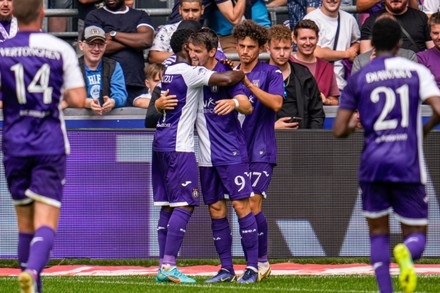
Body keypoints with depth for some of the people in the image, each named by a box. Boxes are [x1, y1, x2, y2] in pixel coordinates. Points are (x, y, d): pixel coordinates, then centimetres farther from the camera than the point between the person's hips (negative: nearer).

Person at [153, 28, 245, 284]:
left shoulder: (169, 71, 16)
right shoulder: (189, 72, -11)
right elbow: (226, 79, -22)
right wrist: (243, 71, -2)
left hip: (162, 144, 9)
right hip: (179, 147, -9)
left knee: (169, 205, 9)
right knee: (185, 205, -9)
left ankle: (164, 266, 8)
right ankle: (169, 266, -14)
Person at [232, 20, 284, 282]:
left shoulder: (271, 73, -2)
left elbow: (277, 103, -17)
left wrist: (249, 84, -24)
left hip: (261, 151, -5)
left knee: (253, 206, -13)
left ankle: (262, 261, -3)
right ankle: (253, 262, 11)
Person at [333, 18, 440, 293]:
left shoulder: (358, 79, 5)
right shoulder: (417, 71, 3)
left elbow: (339, 131, 3)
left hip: (373, 163, 1)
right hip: (408, 166, -1)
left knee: (378, 232, 17)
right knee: (417, 234, 8)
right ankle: (407, 253, -30)